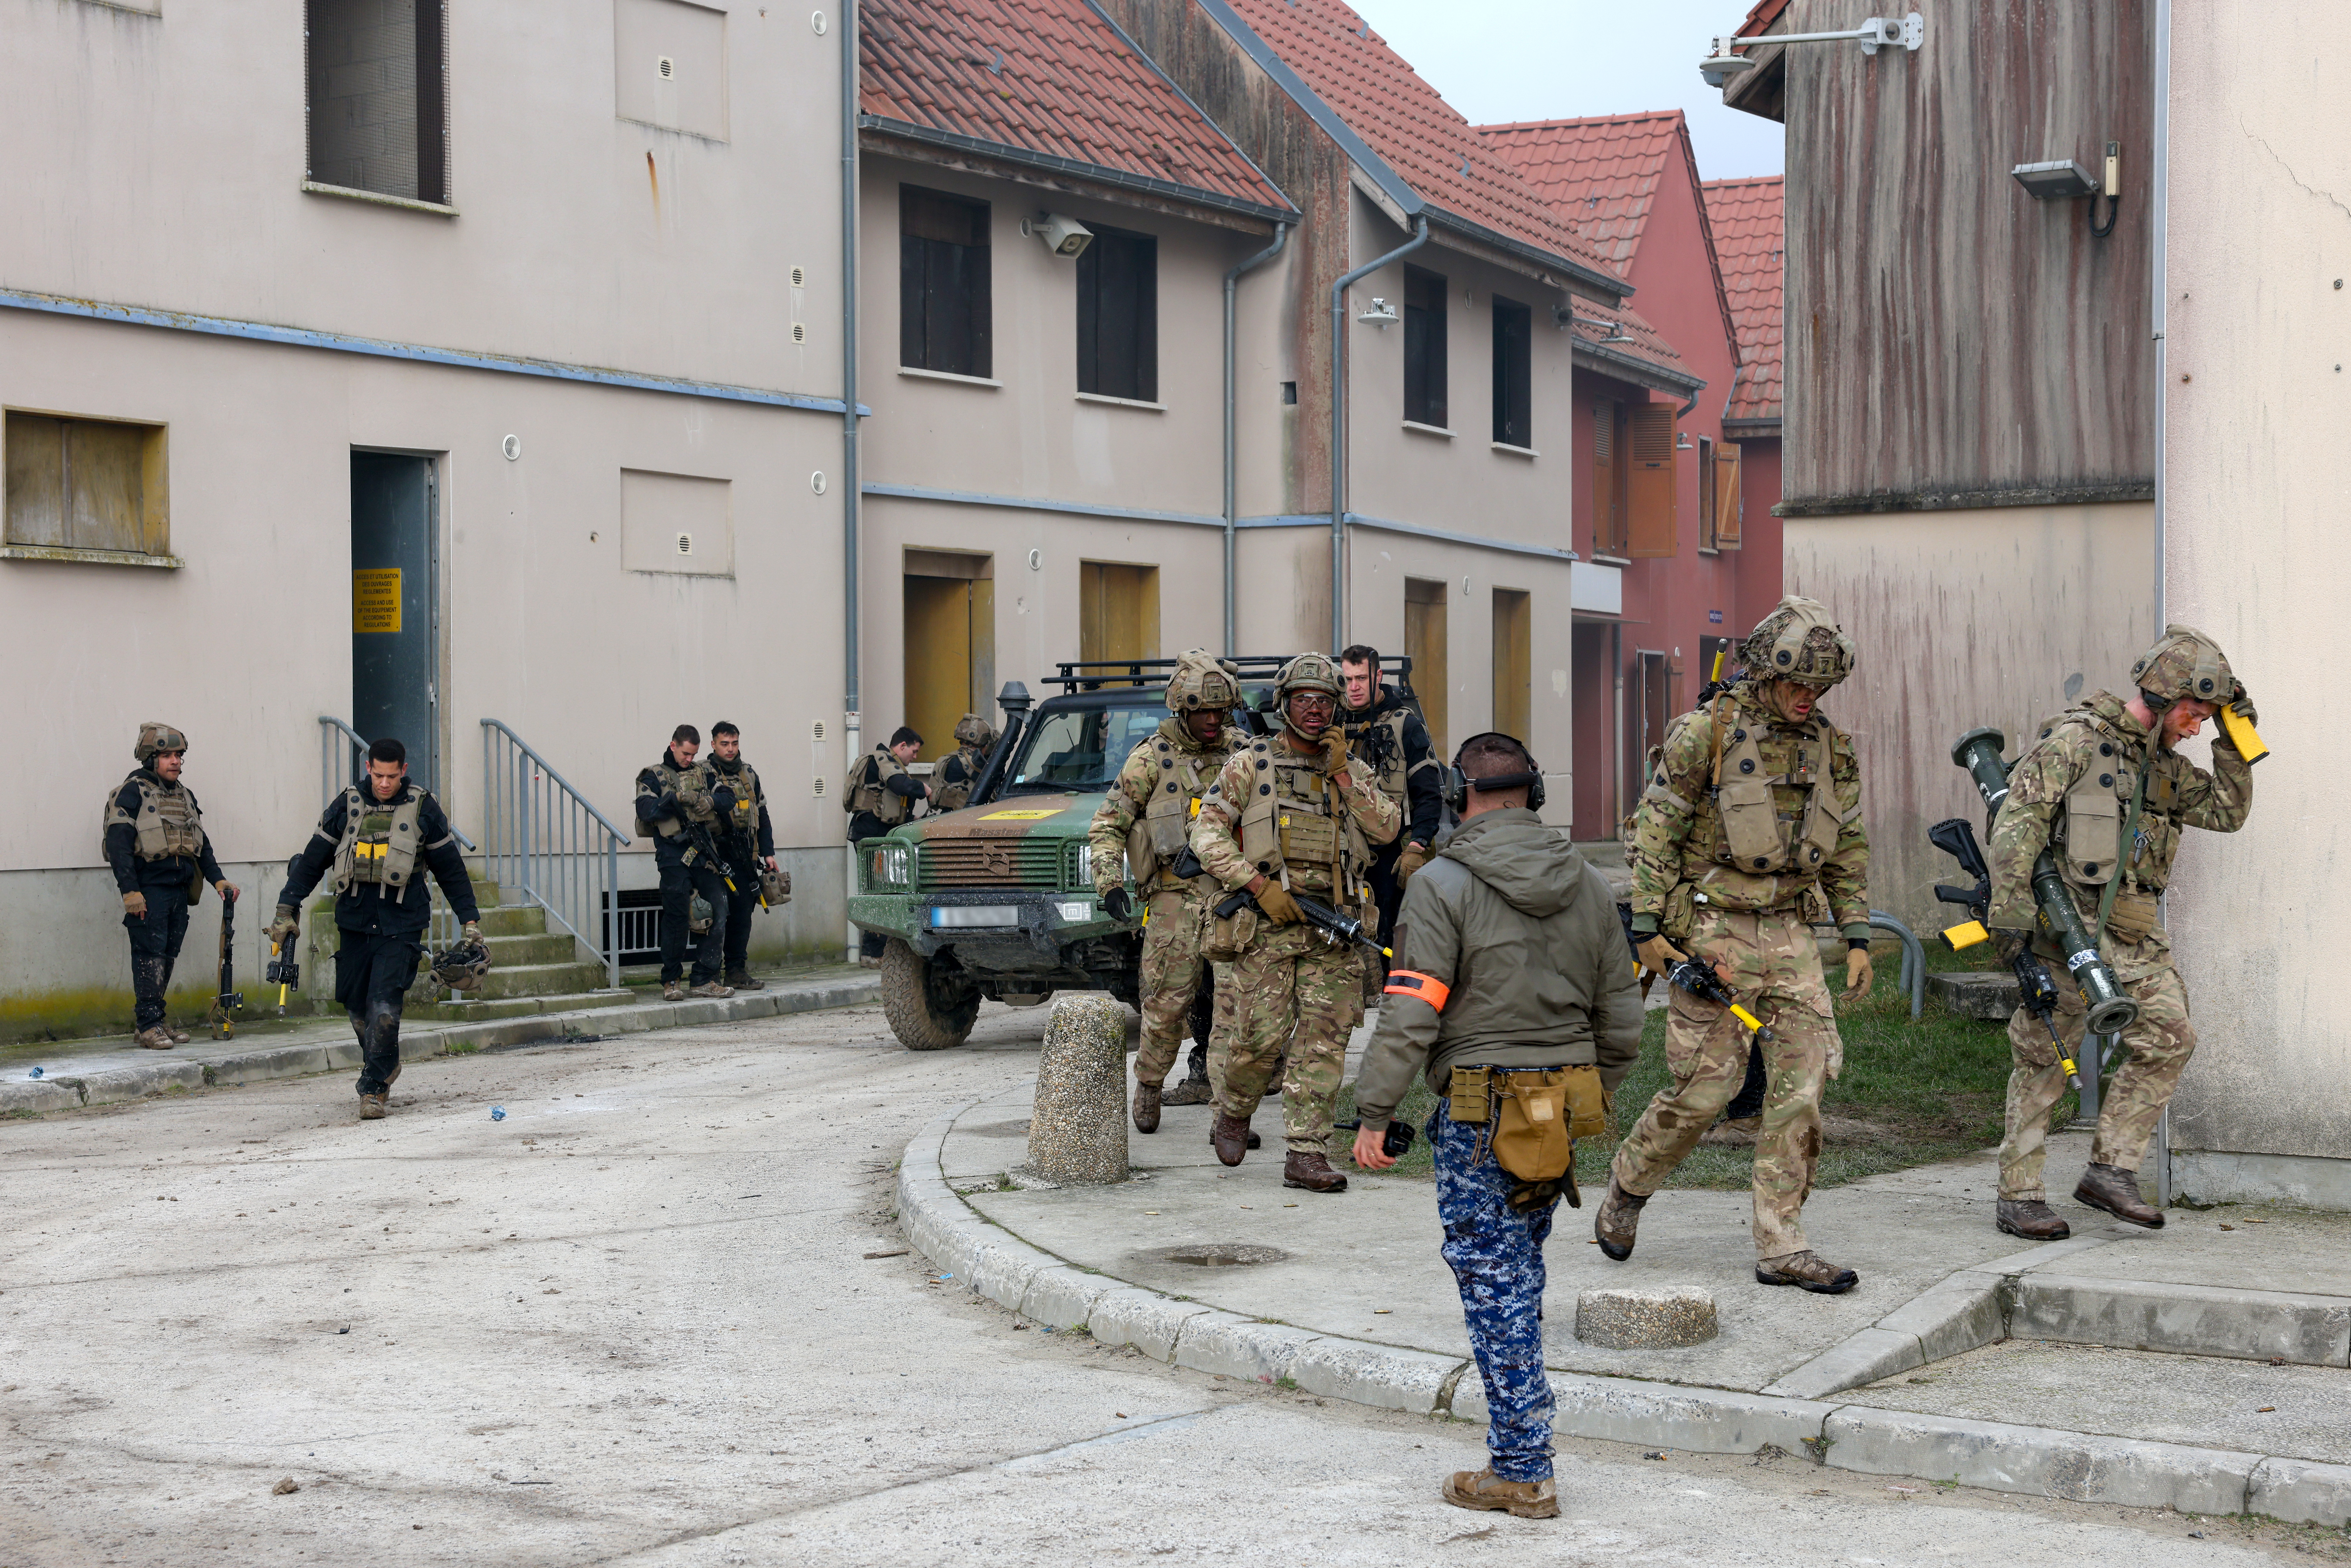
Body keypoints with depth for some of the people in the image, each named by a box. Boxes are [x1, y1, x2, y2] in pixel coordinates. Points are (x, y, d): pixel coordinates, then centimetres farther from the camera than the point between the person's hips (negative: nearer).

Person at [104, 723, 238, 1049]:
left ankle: (155, 1020, 15)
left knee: (168, 956, 9)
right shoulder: (133, 792, -5)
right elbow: (118, 844, -13)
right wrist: (130, 891, -20)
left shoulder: (185, 796, 18)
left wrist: (218, 879, 13)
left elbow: (201, 844, 24)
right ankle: (148, 1025, -6)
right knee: (150, 955, -8)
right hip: (149, 890, -7)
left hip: (179, 890, 7)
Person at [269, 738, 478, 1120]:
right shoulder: (346, 806, 5)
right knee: (356, 1005, 10)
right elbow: (312, 861, 11)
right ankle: (382, 1064, 35)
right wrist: (287, 909, 6)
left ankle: (374, 1088, -2)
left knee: (384, 1009, -13)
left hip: (400, 927, -3)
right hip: (354, 924, 3)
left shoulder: (423, 810, 1)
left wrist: (471, 920, 8)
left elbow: (451, 869, 8)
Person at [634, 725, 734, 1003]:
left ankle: (704, 980, 2)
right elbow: (647, 811, -8)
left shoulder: (704, 772, 17)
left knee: (717, 913, -4)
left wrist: (701, 800, -12)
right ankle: (672, 981, 6)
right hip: (674, 857, -4)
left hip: (705, 855, 4)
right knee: (677, 920, -6)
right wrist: (673, 799, -18)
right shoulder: (654, 777, 6)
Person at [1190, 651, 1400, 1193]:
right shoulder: (1250, 764, 5)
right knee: (1262, 1036, -8)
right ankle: (1233, 1115, 21)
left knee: (1324, 1042, -3)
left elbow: (1387, 829, 1)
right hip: (1267, 923, -3)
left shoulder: (1351, 770, 15)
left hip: (1334, 929, 3)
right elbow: (1207, 834, 0)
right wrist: (1261, 885, -10)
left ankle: (1307, 1154, -1)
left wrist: (1342, 772, -4)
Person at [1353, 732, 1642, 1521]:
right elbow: (1620, 1017, 13)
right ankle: (1520, 1425, 24)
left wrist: (1375, 1114, -10)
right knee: (1519, 1272, 17)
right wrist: (1593, 1095, 25)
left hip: (1479, 1111, -6)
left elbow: (1411, 1012, -15)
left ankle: (1523, 1471, 0)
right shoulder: (1589, 886, 9)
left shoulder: (1444, 884, -10)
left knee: (1495, 1285, -2)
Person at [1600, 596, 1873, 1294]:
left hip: (1789, 933, 5)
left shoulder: (1831, 747, 9)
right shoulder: (1707, 734, -7)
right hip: (1713, 928, -5)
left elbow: (1848, 850, 17)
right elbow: (1655, 828, -5)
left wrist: (1857, 938, 11)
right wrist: (1648, 925, -9)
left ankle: (1781, 1248, 3)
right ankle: (1627, 1189, 23)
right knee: (1707, 1084, -4)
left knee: (1804, 1081, -3)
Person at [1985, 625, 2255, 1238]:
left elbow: (2227, 812, 17)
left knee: (2169, 1037, -4)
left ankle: (2111, 1170, 4)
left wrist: (2235, 739, 8)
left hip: (2138, 938, 7)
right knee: (2046, 1061, -2)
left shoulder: (2164, 765, 17)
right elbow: (2019, 818, -15)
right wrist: (2011, 903, -22)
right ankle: (2019, 1198, 5)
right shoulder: (2076, 740, -8)